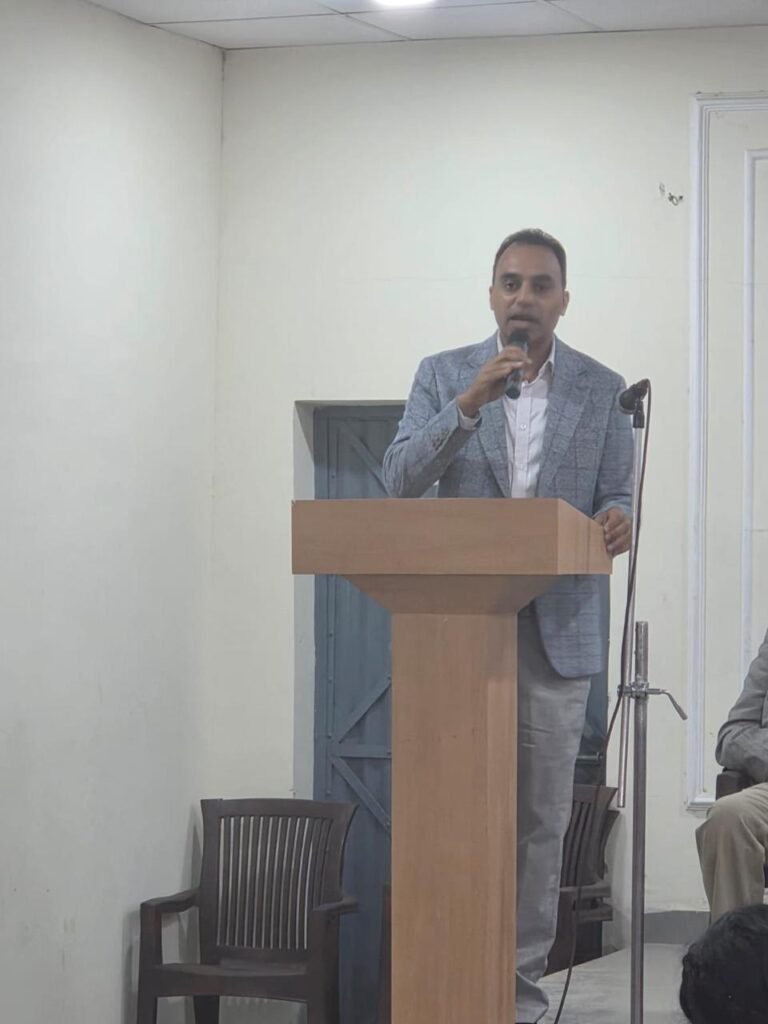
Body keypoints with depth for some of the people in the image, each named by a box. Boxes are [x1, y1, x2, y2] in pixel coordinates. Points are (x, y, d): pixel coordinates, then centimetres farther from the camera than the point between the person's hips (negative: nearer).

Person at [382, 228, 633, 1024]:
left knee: (541, 817, 3)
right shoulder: (442, 375, 6)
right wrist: (468, 405, -19)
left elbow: (616, 495, 6)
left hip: (557, 629, 1)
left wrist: (616, 520, -18)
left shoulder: (601, 388, 8)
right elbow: (400, 479, -6)